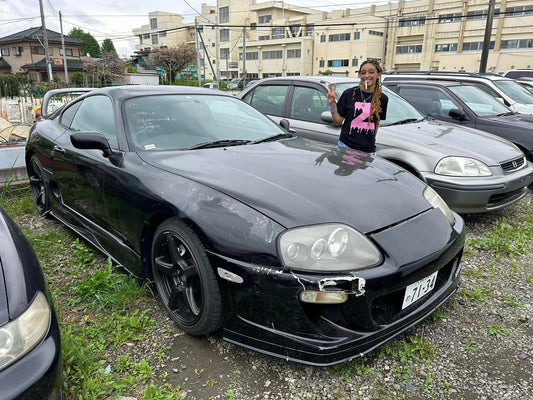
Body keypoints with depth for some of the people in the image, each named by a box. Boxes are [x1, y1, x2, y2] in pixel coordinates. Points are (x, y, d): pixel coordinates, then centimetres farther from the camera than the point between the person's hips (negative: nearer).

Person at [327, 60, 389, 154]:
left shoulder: (382, 99, 4)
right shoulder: (349, 93, -3)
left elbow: (376, 123, 15)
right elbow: (338, 122, -1)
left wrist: (372, 140, 10)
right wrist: (332, 104, -14)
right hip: (346, 145, -2)